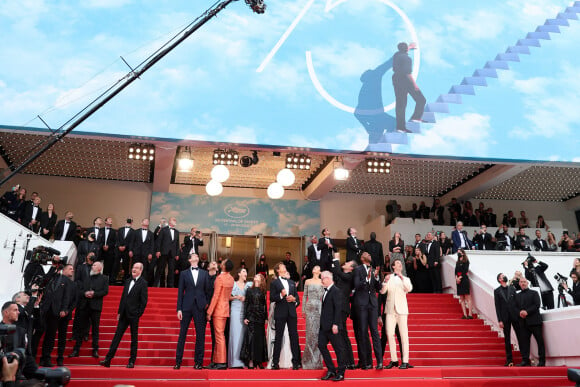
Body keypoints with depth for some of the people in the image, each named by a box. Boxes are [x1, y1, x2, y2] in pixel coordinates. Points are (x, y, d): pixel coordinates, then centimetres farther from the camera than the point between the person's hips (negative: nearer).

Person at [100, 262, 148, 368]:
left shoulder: (143, 283, -6)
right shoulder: (128, 281, 13)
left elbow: (144, 301, -9)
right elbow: (123, 297, 16)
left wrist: (138, 315, -12)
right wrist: (119, 312, 10)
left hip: (134, 315, -6)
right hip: (124, 315, 6)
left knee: (134, 338, 5)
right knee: (117, 336, 4)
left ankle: (132, 361, 12)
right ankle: (108, 360, 6)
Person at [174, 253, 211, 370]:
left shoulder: (204, 273, 12)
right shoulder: (184, 273, 9)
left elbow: (208, 290, 11)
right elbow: (180, 292, 5)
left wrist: (206, 304, 1)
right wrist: (179, 309, -2)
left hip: (200, 308, 1)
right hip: (187, 307, -1)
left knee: (200, 335, 1)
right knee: (182, 334, 2)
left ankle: (198, 362, 8)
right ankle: (178, 362, 11)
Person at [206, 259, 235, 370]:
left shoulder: (220, 278, -17)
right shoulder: (231, 278, 7)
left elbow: (216, 296, -18)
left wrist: (209, 312, -13)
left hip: (219, 310, -8)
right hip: (225, 309, 8)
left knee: (219, 336, -4)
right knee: (220, 335, 14)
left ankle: (221, 362, -1)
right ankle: (217, 360, 20)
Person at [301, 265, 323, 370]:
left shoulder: (322, 282, 7)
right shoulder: (307, 281, 12)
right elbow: (304, 296, 13)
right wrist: (303, 309, 8)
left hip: (319, 308, -1)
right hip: (310, 308, 1)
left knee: (318, 332, -3)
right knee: (310, 332, -3)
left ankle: (317, 360, 4)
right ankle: (310, 360, 5)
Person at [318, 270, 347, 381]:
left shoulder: (336, 291, -12)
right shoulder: (326, 291, 15)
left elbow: (338, 308, -18)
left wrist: (335, 324, -22)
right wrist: (321, 322, 14)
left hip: (333, 326, -9)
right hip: (324, 325, 9)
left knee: (338, 348, 1)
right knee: (321, 345, 9)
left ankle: (340, 373, 11)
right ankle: (331, 370, 19)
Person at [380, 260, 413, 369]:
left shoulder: (405, 279, 14)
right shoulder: (388, 278, 13)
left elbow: (409, 289, -7)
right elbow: (382, 291, 0)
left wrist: (402, 278, -20)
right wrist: (385, 282, -16)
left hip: (401, 309, -1)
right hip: (390, 310, 1)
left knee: (404, 335, -4)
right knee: (390, 334, -3)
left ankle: (405, 361, -3)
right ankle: (393, 360, 5)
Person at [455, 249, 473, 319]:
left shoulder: (466, 261, -2)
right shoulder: (458, 262, 17)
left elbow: (465, 271, -10)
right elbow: (456, 271, 10)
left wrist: (460, 277, -16)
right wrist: (456, 277, -6)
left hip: (464, 280, -7)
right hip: (458, 281, 7)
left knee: (467, 298, -8)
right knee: (461, 299, 4)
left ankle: (470, 314, -10)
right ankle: (464, 314, 4)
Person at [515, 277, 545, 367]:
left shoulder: (534, 293, 8)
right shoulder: (517, 295, 20)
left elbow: (537, 305, -5)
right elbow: (516, 307, 14)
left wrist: (527, 312, -15)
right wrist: (520, 312, -8)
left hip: (534, 320, -3)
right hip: (523, 322, 3)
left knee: (539, 340, -1)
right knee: (524, 341, -2)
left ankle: (542, 360, 4)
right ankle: (525, 360, 0)